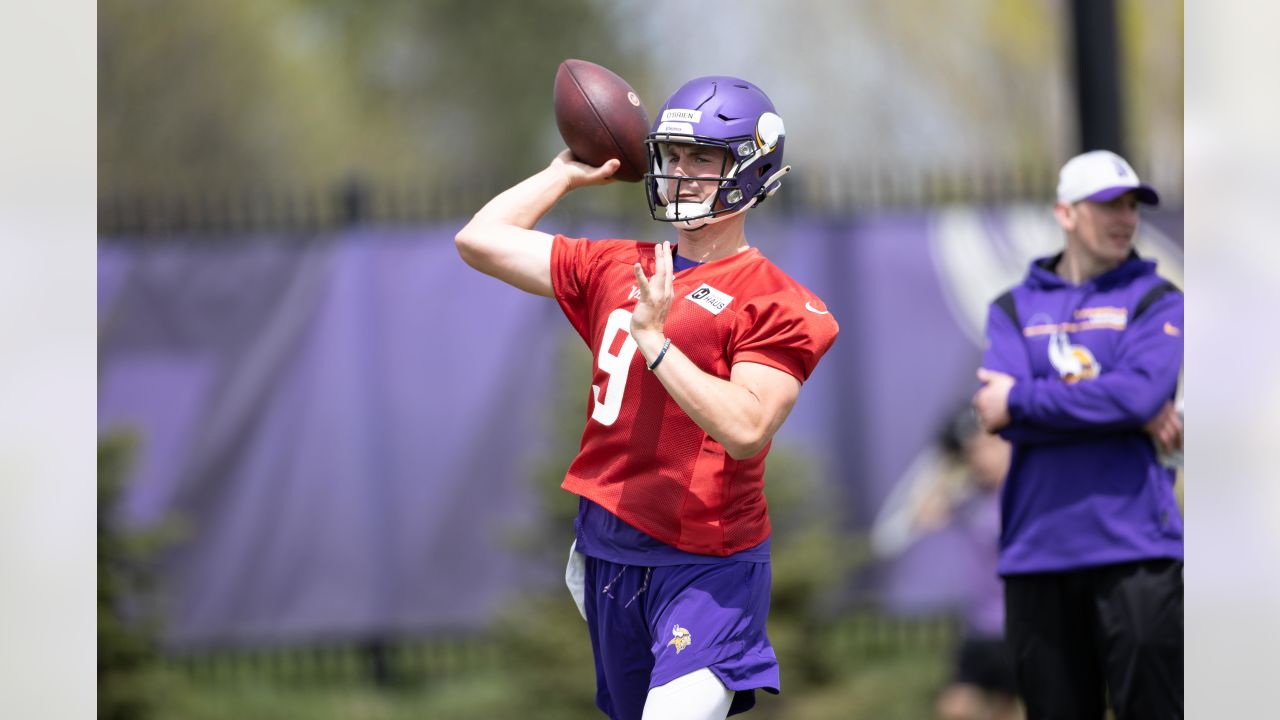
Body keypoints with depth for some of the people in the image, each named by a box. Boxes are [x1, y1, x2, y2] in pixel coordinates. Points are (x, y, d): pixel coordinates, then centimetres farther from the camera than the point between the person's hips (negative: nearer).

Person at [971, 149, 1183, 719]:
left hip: (1134, 547, -2)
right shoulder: (1013, 309, 15)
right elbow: (1000, 412, -3)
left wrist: (1020, 401, -5)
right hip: (1037, 547, 2)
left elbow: (1140, 391, -10)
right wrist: (1138, 417, -8)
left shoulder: (1156, 300, 9)